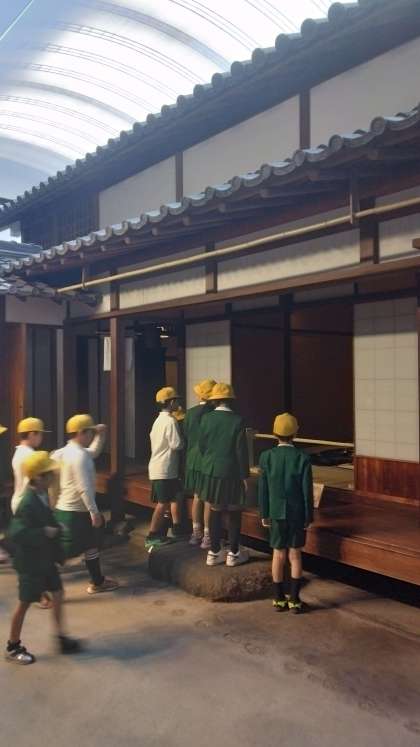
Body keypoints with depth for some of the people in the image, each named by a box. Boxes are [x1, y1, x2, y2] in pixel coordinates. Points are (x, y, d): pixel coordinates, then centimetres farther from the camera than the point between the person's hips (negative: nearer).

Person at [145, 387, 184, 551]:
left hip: (158, 467, 10)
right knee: (163, 503, -4)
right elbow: (177, 445, -20)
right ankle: (152, 536, 0)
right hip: (165, 469, -10)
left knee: (174, 497, 19)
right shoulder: (170, 420, -17)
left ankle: (176, 529, 26)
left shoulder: (159, 420, 13)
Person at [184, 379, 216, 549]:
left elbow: (185, 438, 4)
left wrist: (188, 458, 14)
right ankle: (207, 536, 5)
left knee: (197, 497, 15)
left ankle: (196, 533, 23)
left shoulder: (190, 413, -1)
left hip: (193, 460, 5)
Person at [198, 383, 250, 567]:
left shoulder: (206, 418, -5)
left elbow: (201, 445, 2)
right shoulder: (237, 420, -14)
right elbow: (241, 450, -12)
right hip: (231, 473, -3)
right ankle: (234, 554, 17)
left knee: (215, 512, 13)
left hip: (210, 471, 3)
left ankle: (214, 552, 20)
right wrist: (245, 475, -3)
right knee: (234, 513, 9)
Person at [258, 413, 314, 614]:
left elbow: (262, 489, -3)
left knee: (279, 555, 11)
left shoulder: (266, 457, -7)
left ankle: (279, 599, 19)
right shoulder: (302, 458, -11)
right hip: (297, 513, -1)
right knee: (295, 555, 8)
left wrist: (264, 514, 7)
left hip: (276, 512, 1)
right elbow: (307, 491, -7)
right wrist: (308, 516, 2)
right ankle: (294, 600, 12)